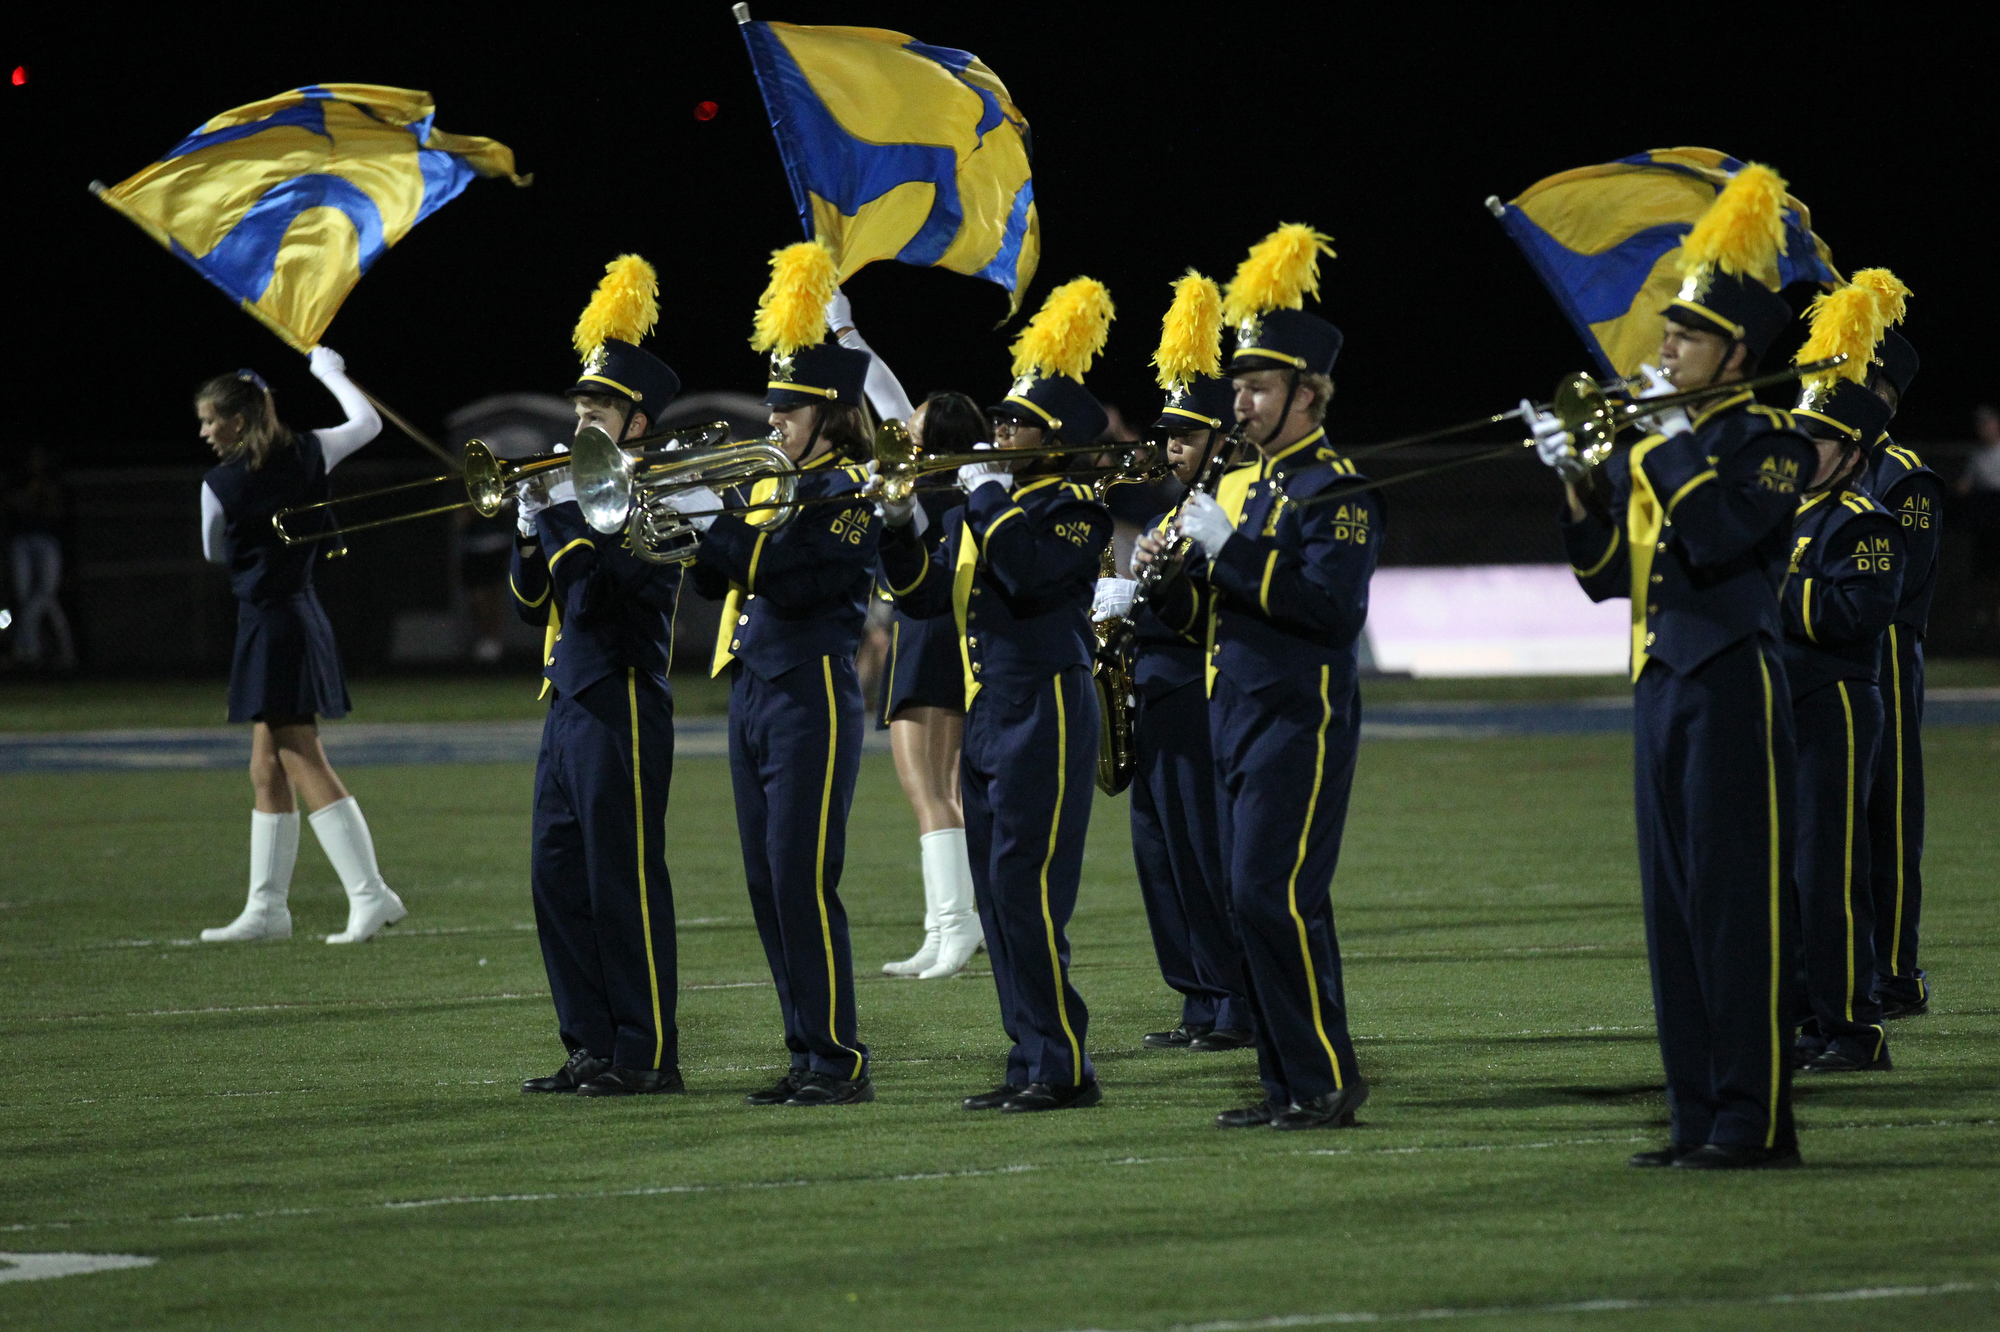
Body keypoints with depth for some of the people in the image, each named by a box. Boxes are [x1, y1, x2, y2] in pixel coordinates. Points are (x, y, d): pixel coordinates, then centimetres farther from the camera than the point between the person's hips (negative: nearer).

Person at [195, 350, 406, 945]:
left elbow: (214, 553, 4)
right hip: (301, 614, 8)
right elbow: (368, 422, 19)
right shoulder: (307, 455, 1)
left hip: (270, 624, -8)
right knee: (268, 772, 12)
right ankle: (267, 907, 15)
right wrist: (329, 371, 31)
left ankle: (371, 894, -12)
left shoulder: (221, 484, -14)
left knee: (305, 767, -7)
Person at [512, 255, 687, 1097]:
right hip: (570, 706, 9)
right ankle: (592, 1045, 15)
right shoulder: (586, 494, 16)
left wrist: (562, 514, -17)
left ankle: (647, 1054, -2)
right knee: (559, 879, 9)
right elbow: (535, 605, 15)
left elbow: (600, 588, -24)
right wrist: (533, 527, 1)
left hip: (622, 710, -9)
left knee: (624, 883, -6)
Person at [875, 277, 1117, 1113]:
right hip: (986, 714, 9)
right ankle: (1033, 1064, 12)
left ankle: (1064, 1067, -10)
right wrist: (900, 527, 0)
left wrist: (987, 497, -17)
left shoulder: (1074, 509, -7)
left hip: (1045, 713, -9)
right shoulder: (982, 509, 17)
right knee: (999, 898, 8)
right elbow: (924, 596, 15)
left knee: (1025, 889, -12)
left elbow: (1031, 571, -26)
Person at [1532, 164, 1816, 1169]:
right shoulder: (1652, 443, 16)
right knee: (1675, 906, 8)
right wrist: (1575, 479, 3)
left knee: (1737, 902, -7)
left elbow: (1718, 538, -22)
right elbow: (1606, 573, 15)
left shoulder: (1768, 442, -6)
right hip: (1661, 685, 8)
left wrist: (1674, 441, -17)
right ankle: (1698, 1115, 12)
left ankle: (1755, 1120, -5)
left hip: (1732, 686, -8)